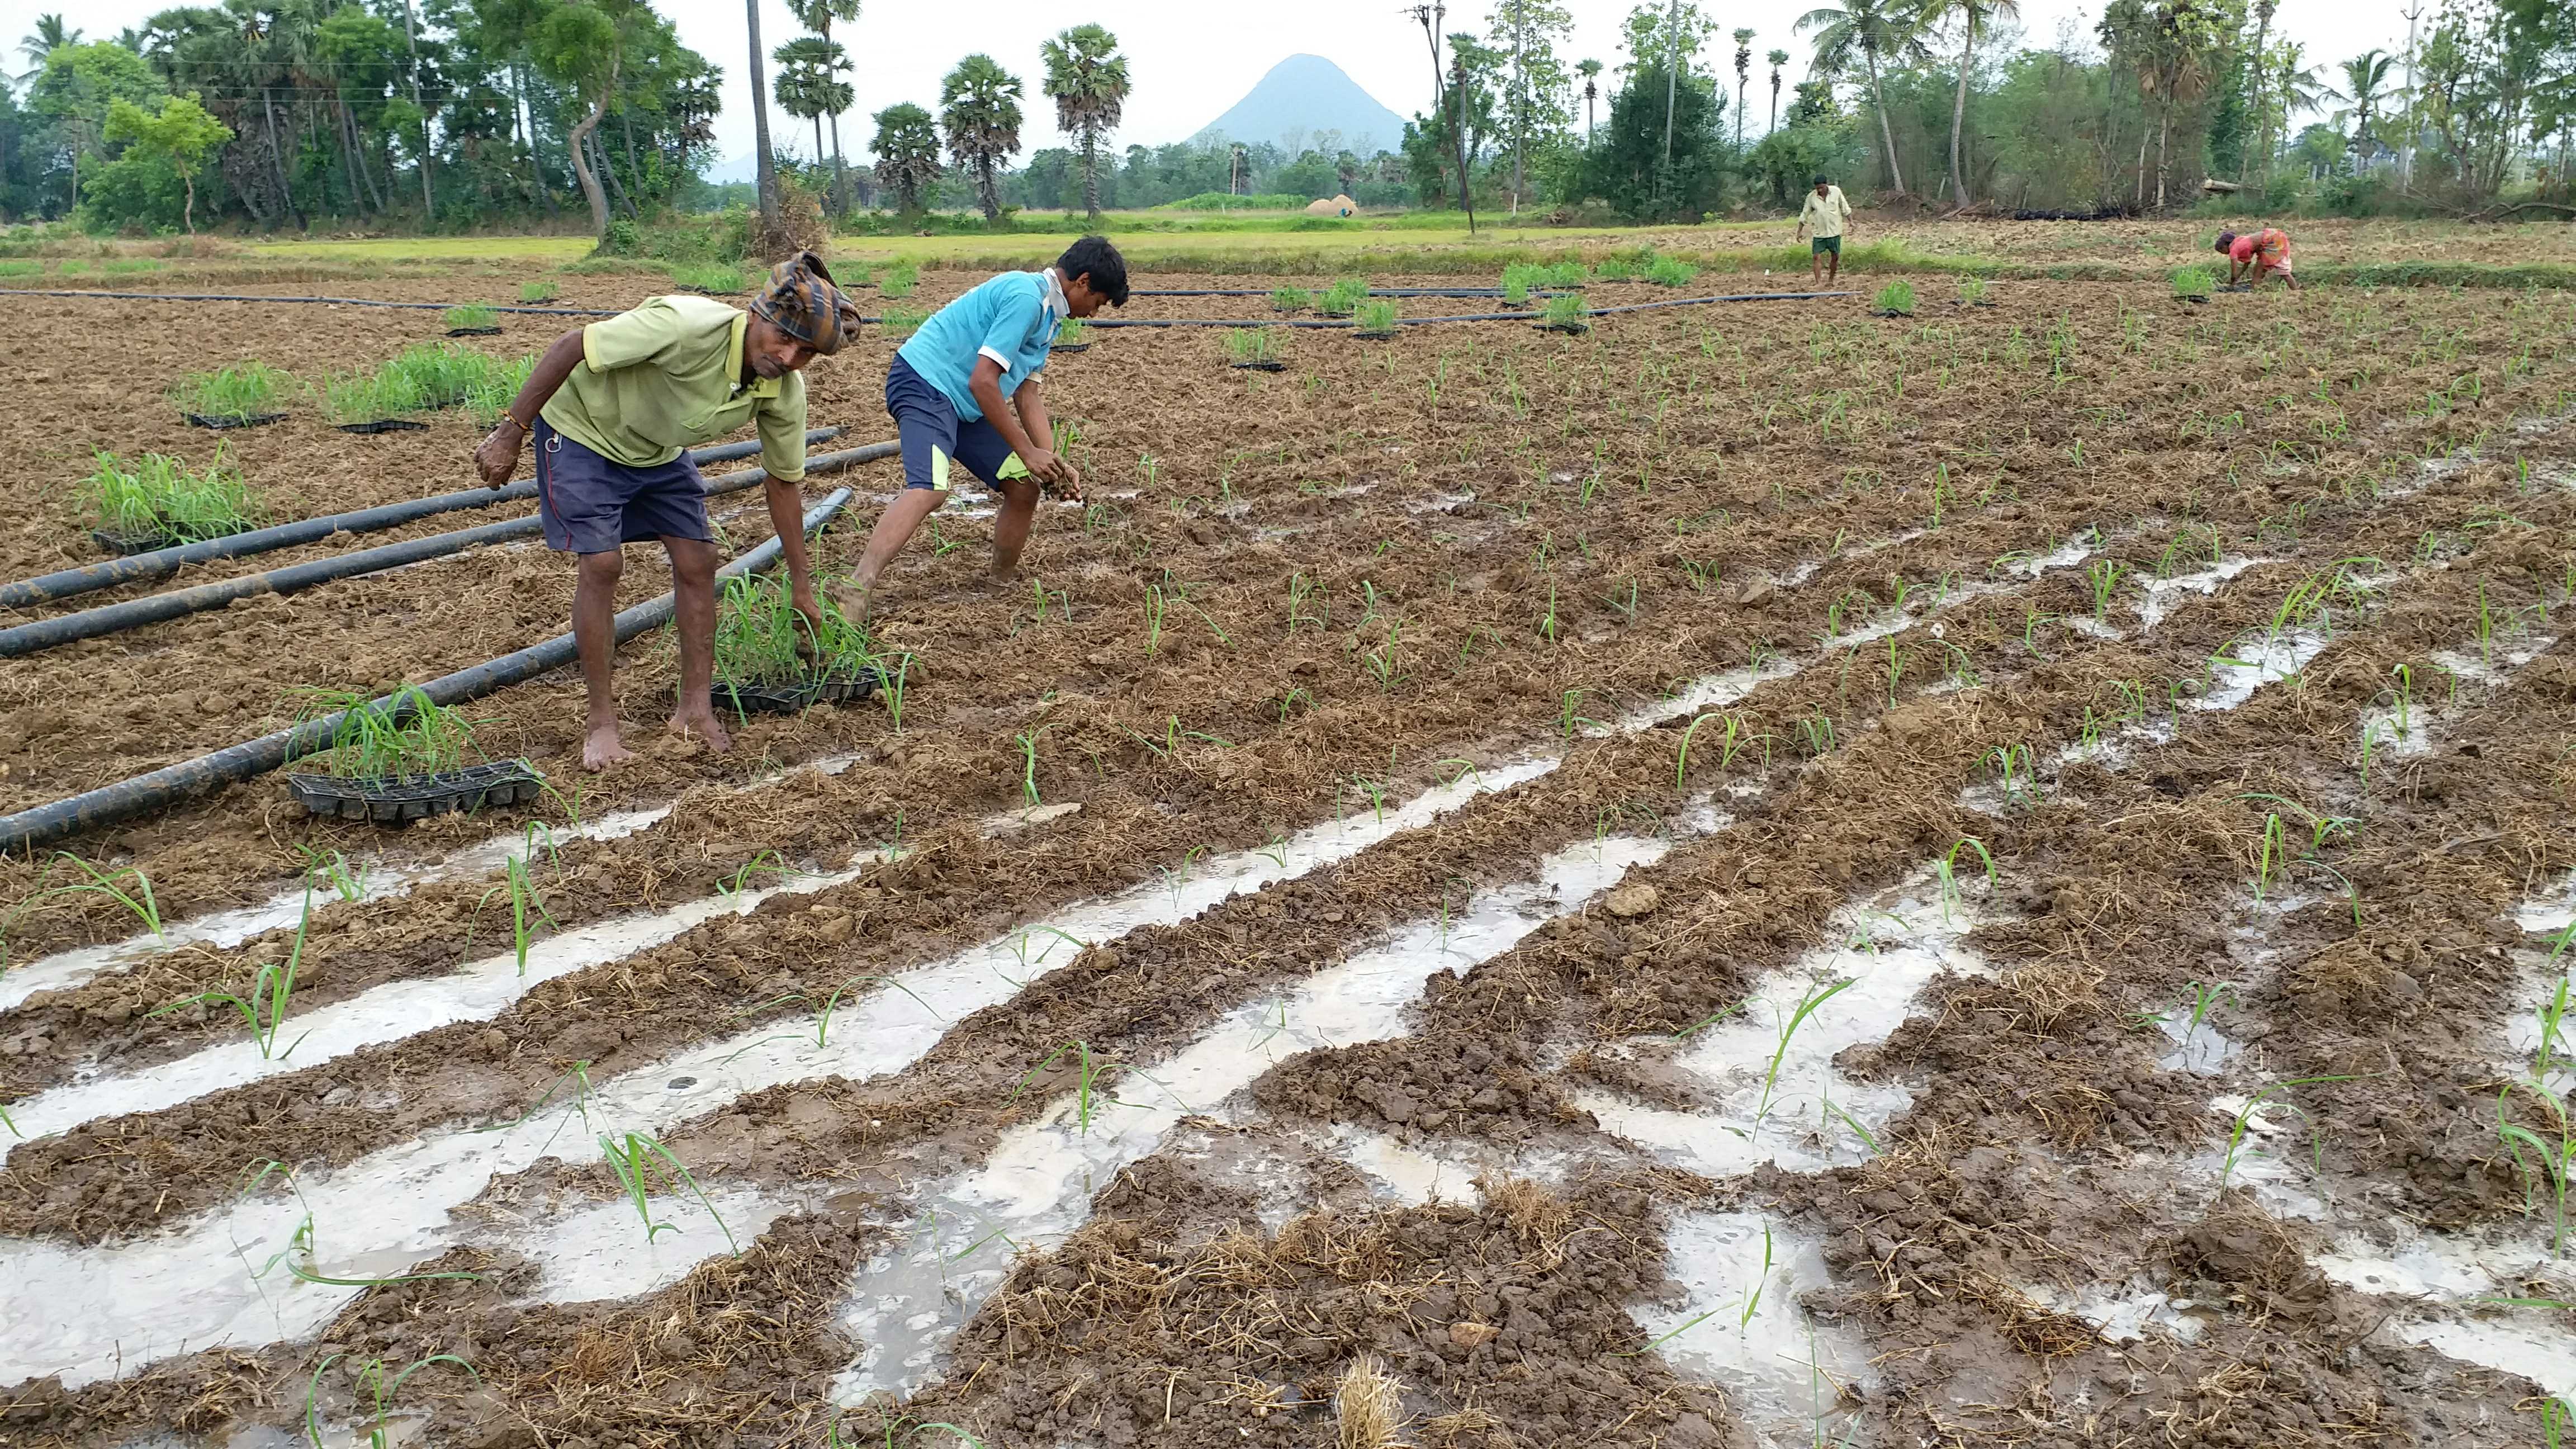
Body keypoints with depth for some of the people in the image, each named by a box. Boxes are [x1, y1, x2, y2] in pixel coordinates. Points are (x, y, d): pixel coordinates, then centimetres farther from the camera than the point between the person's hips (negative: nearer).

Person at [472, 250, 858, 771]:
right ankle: (600, 722, -3)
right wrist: (510, 433, -27)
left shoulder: (784, 393, -18)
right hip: (581, 427, -6)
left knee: (697, 561, -3)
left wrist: (801, 585, 1)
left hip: (658, 451, 6)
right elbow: (571, 346, -31)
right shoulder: (687, 327, -39)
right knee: (602, 563, -15)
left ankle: (695, 709, 10)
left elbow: (782, 482, -3)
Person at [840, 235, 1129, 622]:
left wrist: (1054, 461, 3)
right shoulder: (1025, 297, -18)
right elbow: (982, 382, -23)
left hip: (963, 403, 11)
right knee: (930, 488, -31)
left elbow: (1027, 394, 14)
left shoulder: (1049, 315, 15)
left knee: (1024, 488, 9)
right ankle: (856, 592, -41)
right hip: (924, 382, -11)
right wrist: (1027, 451, -17)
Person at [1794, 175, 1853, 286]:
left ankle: (1831, 279, 23)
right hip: (1819, 233, -1)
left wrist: (1850, 221, 4)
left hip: (1834, 231, 1)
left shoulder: (1836, 191, -5)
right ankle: (1819, 282, -10)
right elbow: (1804, 214, 2)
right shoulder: (1811, 197, -6)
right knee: (1816, 257, -11)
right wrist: (1800, 231, 3)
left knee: (1835, 256, 7)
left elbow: (1845, 208, 5)